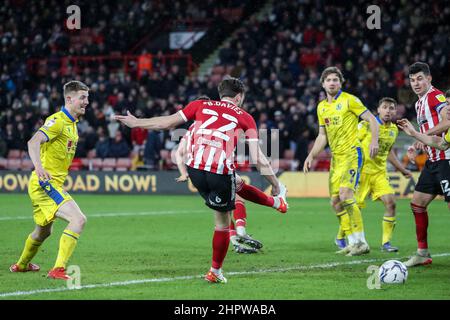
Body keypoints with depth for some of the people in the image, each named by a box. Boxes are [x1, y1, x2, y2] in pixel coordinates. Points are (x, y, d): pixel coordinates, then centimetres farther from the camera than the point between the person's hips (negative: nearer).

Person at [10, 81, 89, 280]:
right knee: (78, 219, -23)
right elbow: (34, 142, -30)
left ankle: (21, 265, 49)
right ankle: (58, 269, -26)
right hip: (45, 183, -10)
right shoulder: (58, 121, -15)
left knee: (43, 231, 27)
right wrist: (39, 167, -45)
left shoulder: (72, 124, 15)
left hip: (51, 184, 10)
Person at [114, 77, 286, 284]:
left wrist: (136, 123, 26)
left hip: (194, 169, 2)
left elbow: (168, 122, 14)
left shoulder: (201, 106, 14)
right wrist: (275, 183, 14)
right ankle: (215, 272, 22)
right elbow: (258, 158, 4)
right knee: (223, 222, 14)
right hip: (221, 172, -2)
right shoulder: (245, 118, 10)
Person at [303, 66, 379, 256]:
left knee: (345, 194, -22)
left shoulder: (349, 100, -6)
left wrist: (374, 140, -22)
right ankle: (352, 243, 11)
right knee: (335, 202, 4)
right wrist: (311, 156, 12)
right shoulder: (321, 107, 15)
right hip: (335, 156, 8)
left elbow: (371, 119, -7)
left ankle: (361, 242, -18)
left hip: (351, 153, -8)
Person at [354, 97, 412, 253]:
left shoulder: (394, 129, 9)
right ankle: (340, 237, 20)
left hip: (380, 172, 5)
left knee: (391, 202, -11)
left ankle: (386, 242, -3)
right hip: (362, 171, -5)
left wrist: (402, 170, 25)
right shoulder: (366, 125, -11)